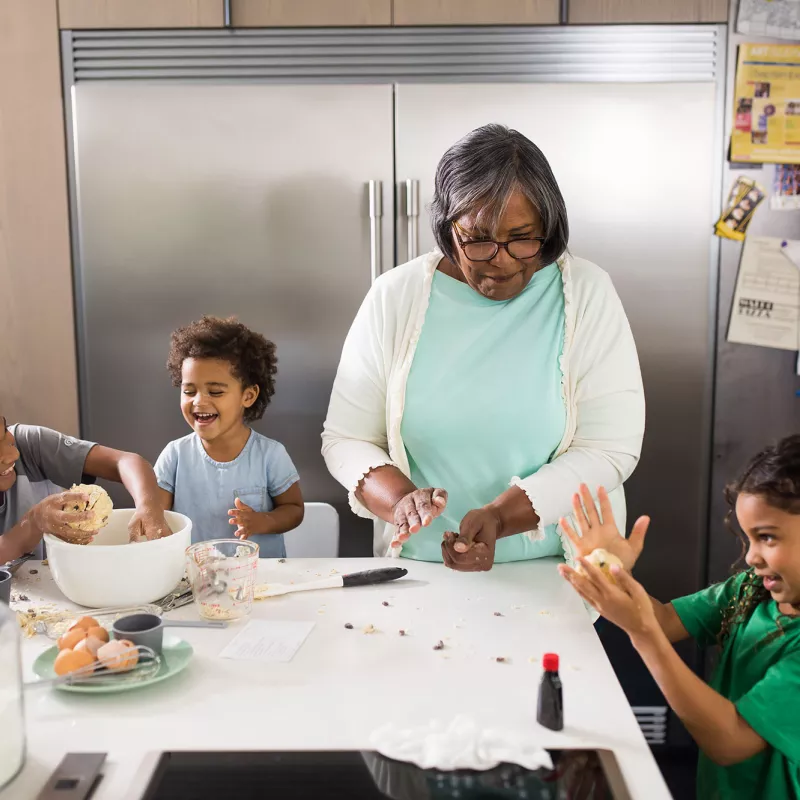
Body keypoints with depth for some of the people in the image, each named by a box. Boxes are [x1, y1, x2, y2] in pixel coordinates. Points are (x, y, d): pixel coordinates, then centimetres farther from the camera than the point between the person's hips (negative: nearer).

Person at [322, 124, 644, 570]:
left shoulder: (587, 294, -4)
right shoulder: (395, 296, 0)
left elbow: (611, 448, -7)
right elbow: (346, 438, 3)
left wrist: (500, 515, -21)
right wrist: (399, 499, -18)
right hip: (418, 564, 1)